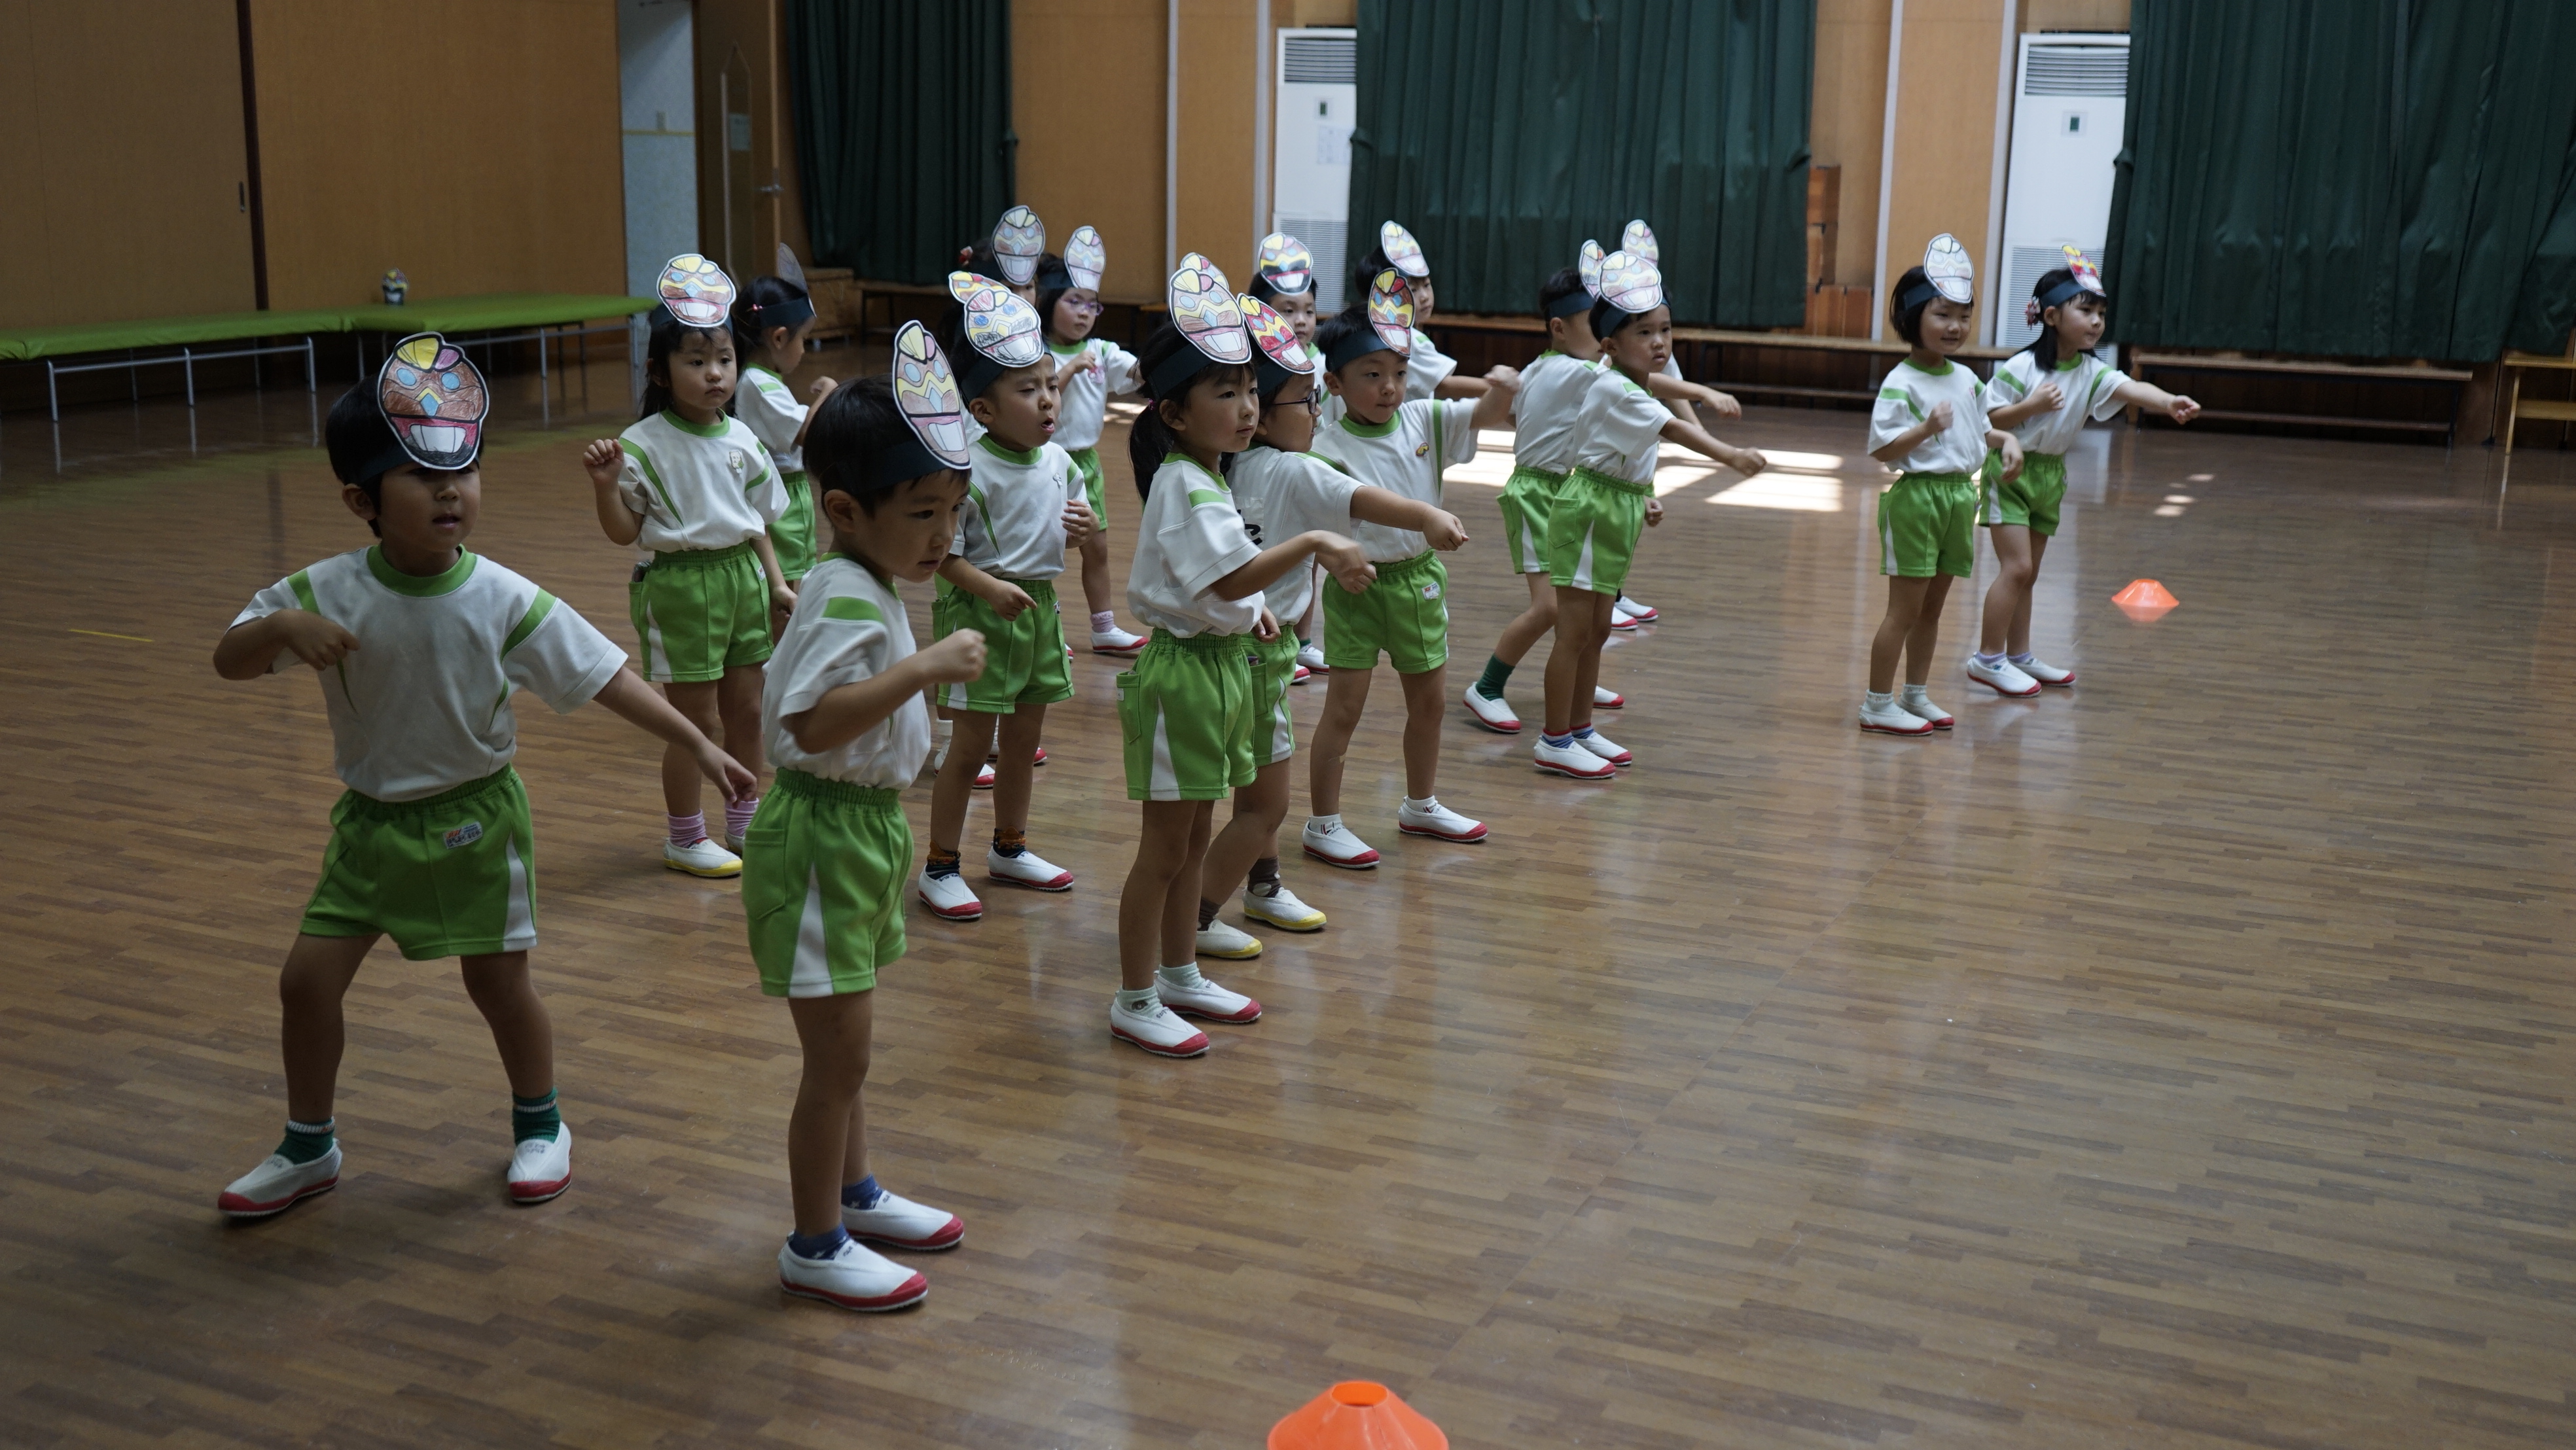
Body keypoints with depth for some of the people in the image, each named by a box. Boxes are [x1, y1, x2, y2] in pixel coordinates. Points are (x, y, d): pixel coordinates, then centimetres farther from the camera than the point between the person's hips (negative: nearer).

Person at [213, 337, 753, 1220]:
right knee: (307, 978, 4)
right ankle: (308, 1149, 26)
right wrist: (280, 630, -30)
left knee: (498, 981, 8)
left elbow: (604, 675, -15)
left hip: (474, 819, -2)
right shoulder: (327, 594, -13)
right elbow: (228, 662, -7)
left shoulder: (503, 603, -18)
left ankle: (540, 1126, 34)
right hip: (372, 819, 2)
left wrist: (696, 745, -19)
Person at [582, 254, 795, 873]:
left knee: (748, 709, 14)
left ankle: (745, 822, 32)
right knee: (697, 718, 3)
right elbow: (623, 532, -9)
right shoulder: (644, 446, -12)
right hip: (680, 583, -6)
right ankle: (685, 839, 20)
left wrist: (777, 583, 7)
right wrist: (605, 484, -25)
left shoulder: (741, 439, 4)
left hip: (742, 576, 6)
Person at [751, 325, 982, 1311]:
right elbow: (809, 721, -35)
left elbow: (779, 687, 20)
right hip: (822, 834, -10)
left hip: (864, 829, 10)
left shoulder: (865, 588, 8)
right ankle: (815, 1247, 14)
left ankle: (855, 1194, 38)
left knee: (845, 1044, 22)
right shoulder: (849, 600, -22)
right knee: (837, 1053, 1)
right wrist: (925, 668, -35)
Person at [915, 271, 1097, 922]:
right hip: (979, 613, -7)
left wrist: (1082, 529, -4)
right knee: (972, 746, 0)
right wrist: (990, 589, -30)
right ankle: (940, 868, 13)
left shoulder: (1058, 463, 3)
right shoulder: (970, 471, -19)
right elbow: (940, 551, -19)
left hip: (1039, 606, 7)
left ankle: (1010, 849, 35)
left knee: (1024, 738, 17)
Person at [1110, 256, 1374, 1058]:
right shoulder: (1184, 485, -21)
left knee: (1194, 837, 19)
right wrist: (1312, 545, -37)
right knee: (1165, 847, 1)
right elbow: (1230, 577, -33)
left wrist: (1251, 609, 8)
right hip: (1182, 670, -10)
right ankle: (1134, 1001, 12)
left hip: (1221, 663, 10)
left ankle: (1180, 976, 32)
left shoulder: (1208, 478, 10)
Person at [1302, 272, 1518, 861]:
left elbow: (1489, 415, -4)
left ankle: (1420, 806, 37)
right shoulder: (1329, 448, -17)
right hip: (1358, 585, -6)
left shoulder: (1424, 421, -2)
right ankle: (1323, 824, 12)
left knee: (1430, 700, 17)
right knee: (1345, 706, 0)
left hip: (1419, 577, 6)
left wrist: (1504, 387, -25)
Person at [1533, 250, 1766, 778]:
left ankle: (1580, 729, 25)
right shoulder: (1614, 388, -20)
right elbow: (1675, 429, -33)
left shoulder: (1635, 389, 11)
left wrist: (1643, 498, 9)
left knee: (1598, 629, 15)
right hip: (1589, 509, -10)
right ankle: (1553, 743, 1)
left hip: (1618, 508, 10)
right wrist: (1731, 456, -41)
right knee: (1575, 630, -5)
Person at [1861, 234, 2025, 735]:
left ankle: (1916, 696, 24)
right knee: (1905, 609, -4)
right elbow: (1882, 449, -19)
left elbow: (1979, 428, 23)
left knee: (1932, 607, 14)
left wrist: (2006, 440, 4)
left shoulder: (1965, 379, 9)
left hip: (1959, 495, 7)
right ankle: (1878, 704, 4)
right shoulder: (1900, 384, -14)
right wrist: (1926, 428, -32)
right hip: (1916, 495, -7)